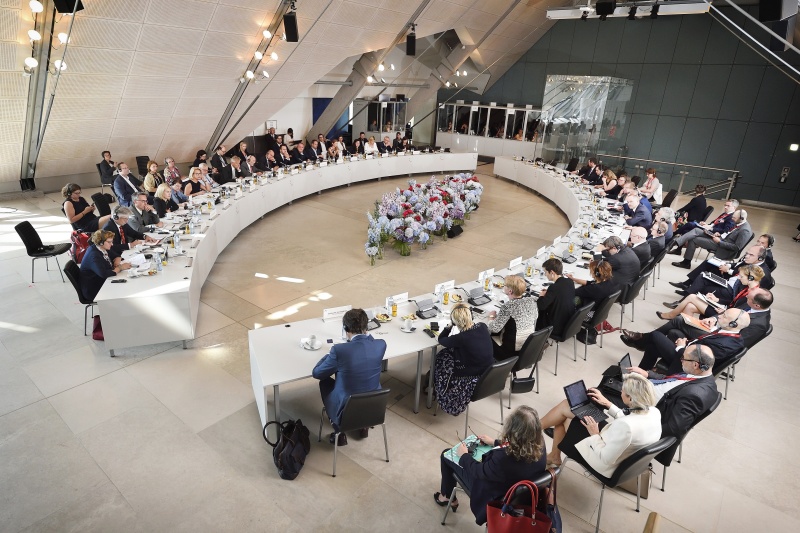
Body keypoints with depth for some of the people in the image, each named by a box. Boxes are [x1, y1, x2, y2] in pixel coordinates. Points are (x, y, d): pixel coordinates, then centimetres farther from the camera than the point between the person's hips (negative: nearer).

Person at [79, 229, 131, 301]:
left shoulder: (103, 248, 1)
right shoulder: (94, 255, -26)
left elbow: (116, 256, 16)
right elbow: (104, 274, -37)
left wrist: (117, 261, -7)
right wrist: (120, 268, -24)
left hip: (103, 282, 9)